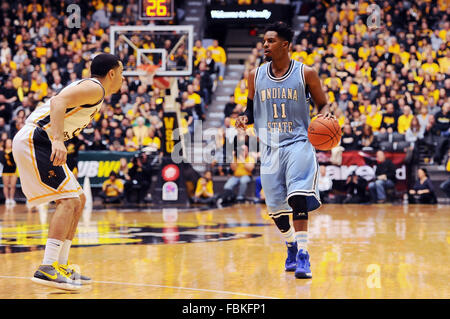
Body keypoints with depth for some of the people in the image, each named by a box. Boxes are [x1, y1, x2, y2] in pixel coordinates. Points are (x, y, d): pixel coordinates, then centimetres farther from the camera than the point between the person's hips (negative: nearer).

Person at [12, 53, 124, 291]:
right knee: (69, 200, -16)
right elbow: (59, 101, -24)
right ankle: (47, 269, -23)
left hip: (34, 144, 10)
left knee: (78, 200, 13)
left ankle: (60, 265, 14)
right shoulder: (95, 88, -8)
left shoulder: (89, 88, 23)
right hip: (36, 140, -10)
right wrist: (58, 141, -36)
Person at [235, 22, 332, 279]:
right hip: (270, 147, 4)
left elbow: (322, 104, 5)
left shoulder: (306, 73, -4)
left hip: (298, 143, -4)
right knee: (275, 206, 8)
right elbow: (252, 109, 16)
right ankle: (292, 247, 33)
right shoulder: (256, 76, 6)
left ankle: (303, 253, -19)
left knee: (298, 197, -23)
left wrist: (325, 114, -18)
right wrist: (245, 118, -6)